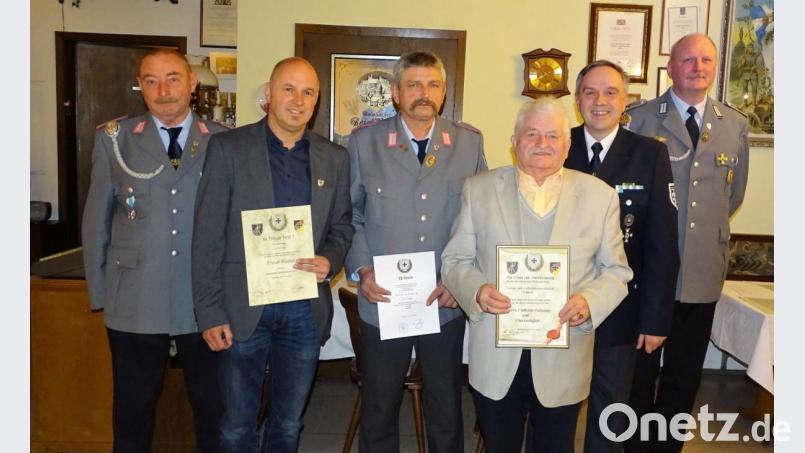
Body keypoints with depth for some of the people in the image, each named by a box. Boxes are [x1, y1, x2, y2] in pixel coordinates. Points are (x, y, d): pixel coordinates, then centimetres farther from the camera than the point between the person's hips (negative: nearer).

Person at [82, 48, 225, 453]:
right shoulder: (114, 139, 1)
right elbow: (95, 221, 5)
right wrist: (99, 292, 3)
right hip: (135, 303, 1)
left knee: (212, 407, 14)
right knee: (133, 408, 16)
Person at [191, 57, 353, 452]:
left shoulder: (334, 158, 5)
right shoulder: (228, 147, -4)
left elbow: (342, 223, 12)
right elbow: (208, 236, -6)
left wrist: (330, 260, -10)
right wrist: (209, 313, -9)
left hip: (306, 310, 3)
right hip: (243, 308, -2)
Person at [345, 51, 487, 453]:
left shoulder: (470, 142, 2)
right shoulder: (364, 142, -1)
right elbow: (349, 215, 3)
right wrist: (362, 270, -9)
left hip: (447, 303, 1)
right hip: (383, 300, -1)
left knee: (446, 411, 15)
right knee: (378, 410, 15)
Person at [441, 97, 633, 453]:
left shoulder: (600, 195, 1)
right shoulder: (479, 190, 0)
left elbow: (616, 270, 4)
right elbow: (455, 260, 3)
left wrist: (590, 301, -16)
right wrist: (476, 290, -18)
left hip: (563, 360, 0)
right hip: (495, 357, 0)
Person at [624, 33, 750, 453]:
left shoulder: (735, 125, 7)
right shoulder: (641, 119, -4)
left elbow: (734, 194, 16)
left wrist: (712, 224, 9)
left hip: (703, 271, 3)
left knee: (684, 376, 15)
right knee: (638, 372, 10)